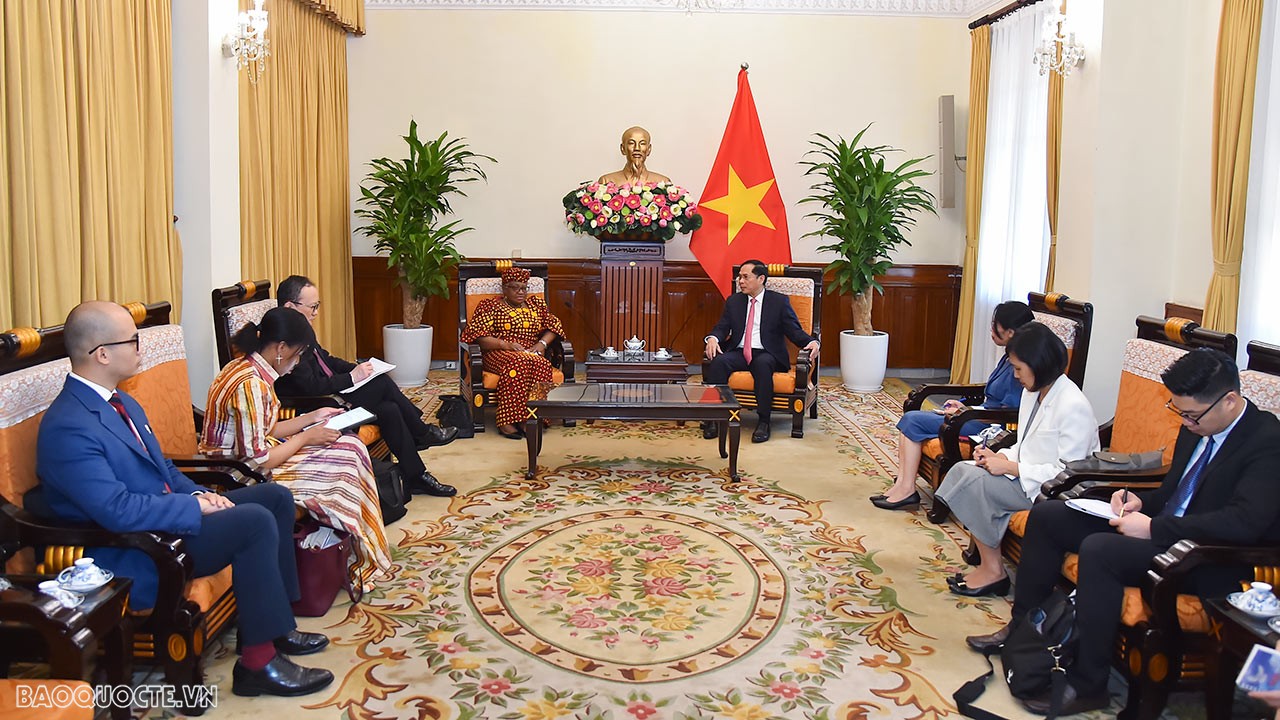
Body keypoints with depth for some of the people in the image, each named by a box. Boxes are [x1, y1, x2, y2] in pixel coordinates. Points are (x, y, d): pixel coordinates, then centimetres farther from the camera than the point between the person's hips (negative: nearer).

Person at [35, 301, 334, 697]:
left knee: (275, 496, 6)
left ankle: (276, 624, 10)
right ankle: (259, 662, -15)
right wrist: (196, 506, -21)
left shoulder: (120, 402, 9)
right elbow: (118, 511, -30)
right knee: (254, 521, -25)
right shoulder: (66, 427, -23)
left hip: (169, 511, 10)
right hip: (131, 554, -10)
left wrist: (199, 493, 0)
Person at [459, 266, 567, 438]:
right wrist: (506, 345, -15)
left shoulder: (536, 304, 24)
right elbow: (476, 334, -3)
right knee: (519, 363, -39)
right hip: (498, 354, -4)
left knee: (541, 364, -33)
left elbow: (554, 325, 19)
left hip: (531, 354, 4)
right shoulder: (491, 306, 9)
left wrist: (542, 343, -2)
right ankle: (507, 421, -42)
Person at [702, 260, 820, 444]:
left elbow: (794, 331, 2)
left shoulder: (779, 301, 6)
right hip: (739, 352, 3)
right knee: (718, 362, -29)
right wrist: (713, 338, -15)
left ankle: (763, 422, -33)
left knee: (762, 364, -38)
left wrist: (811, 342, -19)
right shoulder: (733, 301, 16)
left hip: (766, 354, -3)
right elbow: (722, 327, 10)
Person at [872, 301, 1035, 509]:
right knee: (910, 418, 0)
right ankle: (902, 483, -7)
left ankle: (907, 489, -9)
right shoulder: (1010, 358, 11)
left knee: (913, 421, -14)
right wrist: (965, 406, 9)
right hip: (978, 417, 10)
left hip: (987, 427, -10)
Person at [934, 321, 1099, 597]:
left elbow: (1067, 472, -22)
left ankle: (993, 571, -9)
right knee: (963, 469, -9)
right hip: (1024, 472, 10)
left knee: (975, 482, -22)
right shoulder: (1033, 391, 9)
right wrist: (1000, 456, -2)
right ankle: (984, 559, -8)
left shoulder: (1074, 406, -21)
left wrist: (1010, 467, -21)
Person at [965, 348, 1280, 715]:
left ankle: (1086, 685, -20)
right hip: (1163, 528, 9)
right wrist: (1141, 502, -1)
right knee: (1047, 515, 2)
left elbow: (1244, 522, -30)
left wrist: (1153, 528, -27)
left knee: (1099, 549, -33)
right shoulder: (1197, 427, 8)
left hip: (1210, 560, -9)